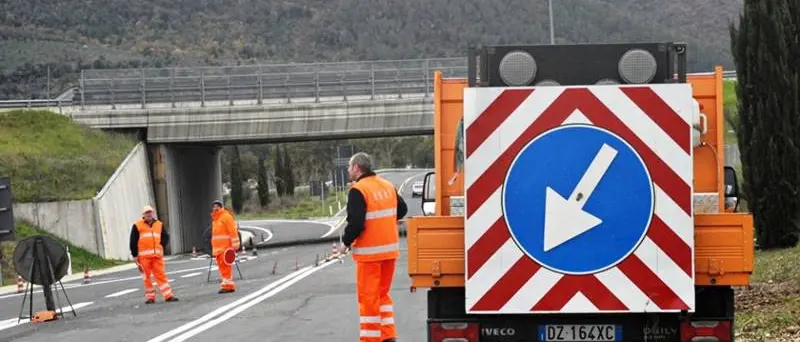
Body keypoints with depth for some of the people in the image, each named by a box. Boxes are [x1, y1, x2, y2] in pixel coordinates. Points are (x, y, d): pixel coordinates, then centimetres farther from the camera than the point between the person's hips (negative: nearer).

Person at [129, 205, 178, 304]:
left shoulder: (159, 224, 13)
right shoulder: (137, 225, 3)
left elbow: (166, 236, 21)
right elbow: (133, 241, 2)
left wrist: (162, 246, 3)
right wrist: (135, 255, -2)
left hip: (157, 255, 2)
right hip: (144, 256, -2)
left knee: (161, 275, -1)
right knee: (146, 276, 1)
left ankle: (168, 295, -3)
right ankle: (150, 297, 8)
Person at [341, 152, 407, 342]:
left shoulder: (358, 190, -16)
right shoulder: (388, 186, 8)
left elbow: (356, 223, -22)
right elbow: (402, 210, 18)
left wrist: (346, 241, -6)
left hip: (369, 252, -7)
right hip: (390, 249, 7)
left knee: (368, 297, 1)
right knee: (382, 294, 18)